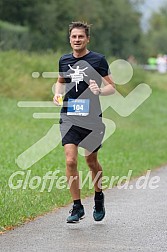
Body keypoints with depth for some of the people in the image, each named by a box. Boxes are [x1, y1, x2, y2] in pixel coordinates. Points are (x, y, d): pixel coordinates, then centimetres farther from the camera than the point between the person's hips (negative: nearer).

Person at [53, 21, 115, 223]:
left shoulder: (98, 60, -2)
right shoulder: (64, 60, 8)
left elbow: (111, 87, 2)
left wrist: (100, 90, -19)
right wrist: (57, 93, 7)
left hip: (91, 118, -2)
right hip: (68, 117, 2)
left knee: (91, 162, 10)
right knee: (70, 161, -12)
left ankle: (99, 198, 36)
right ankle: (77, 207, -3)